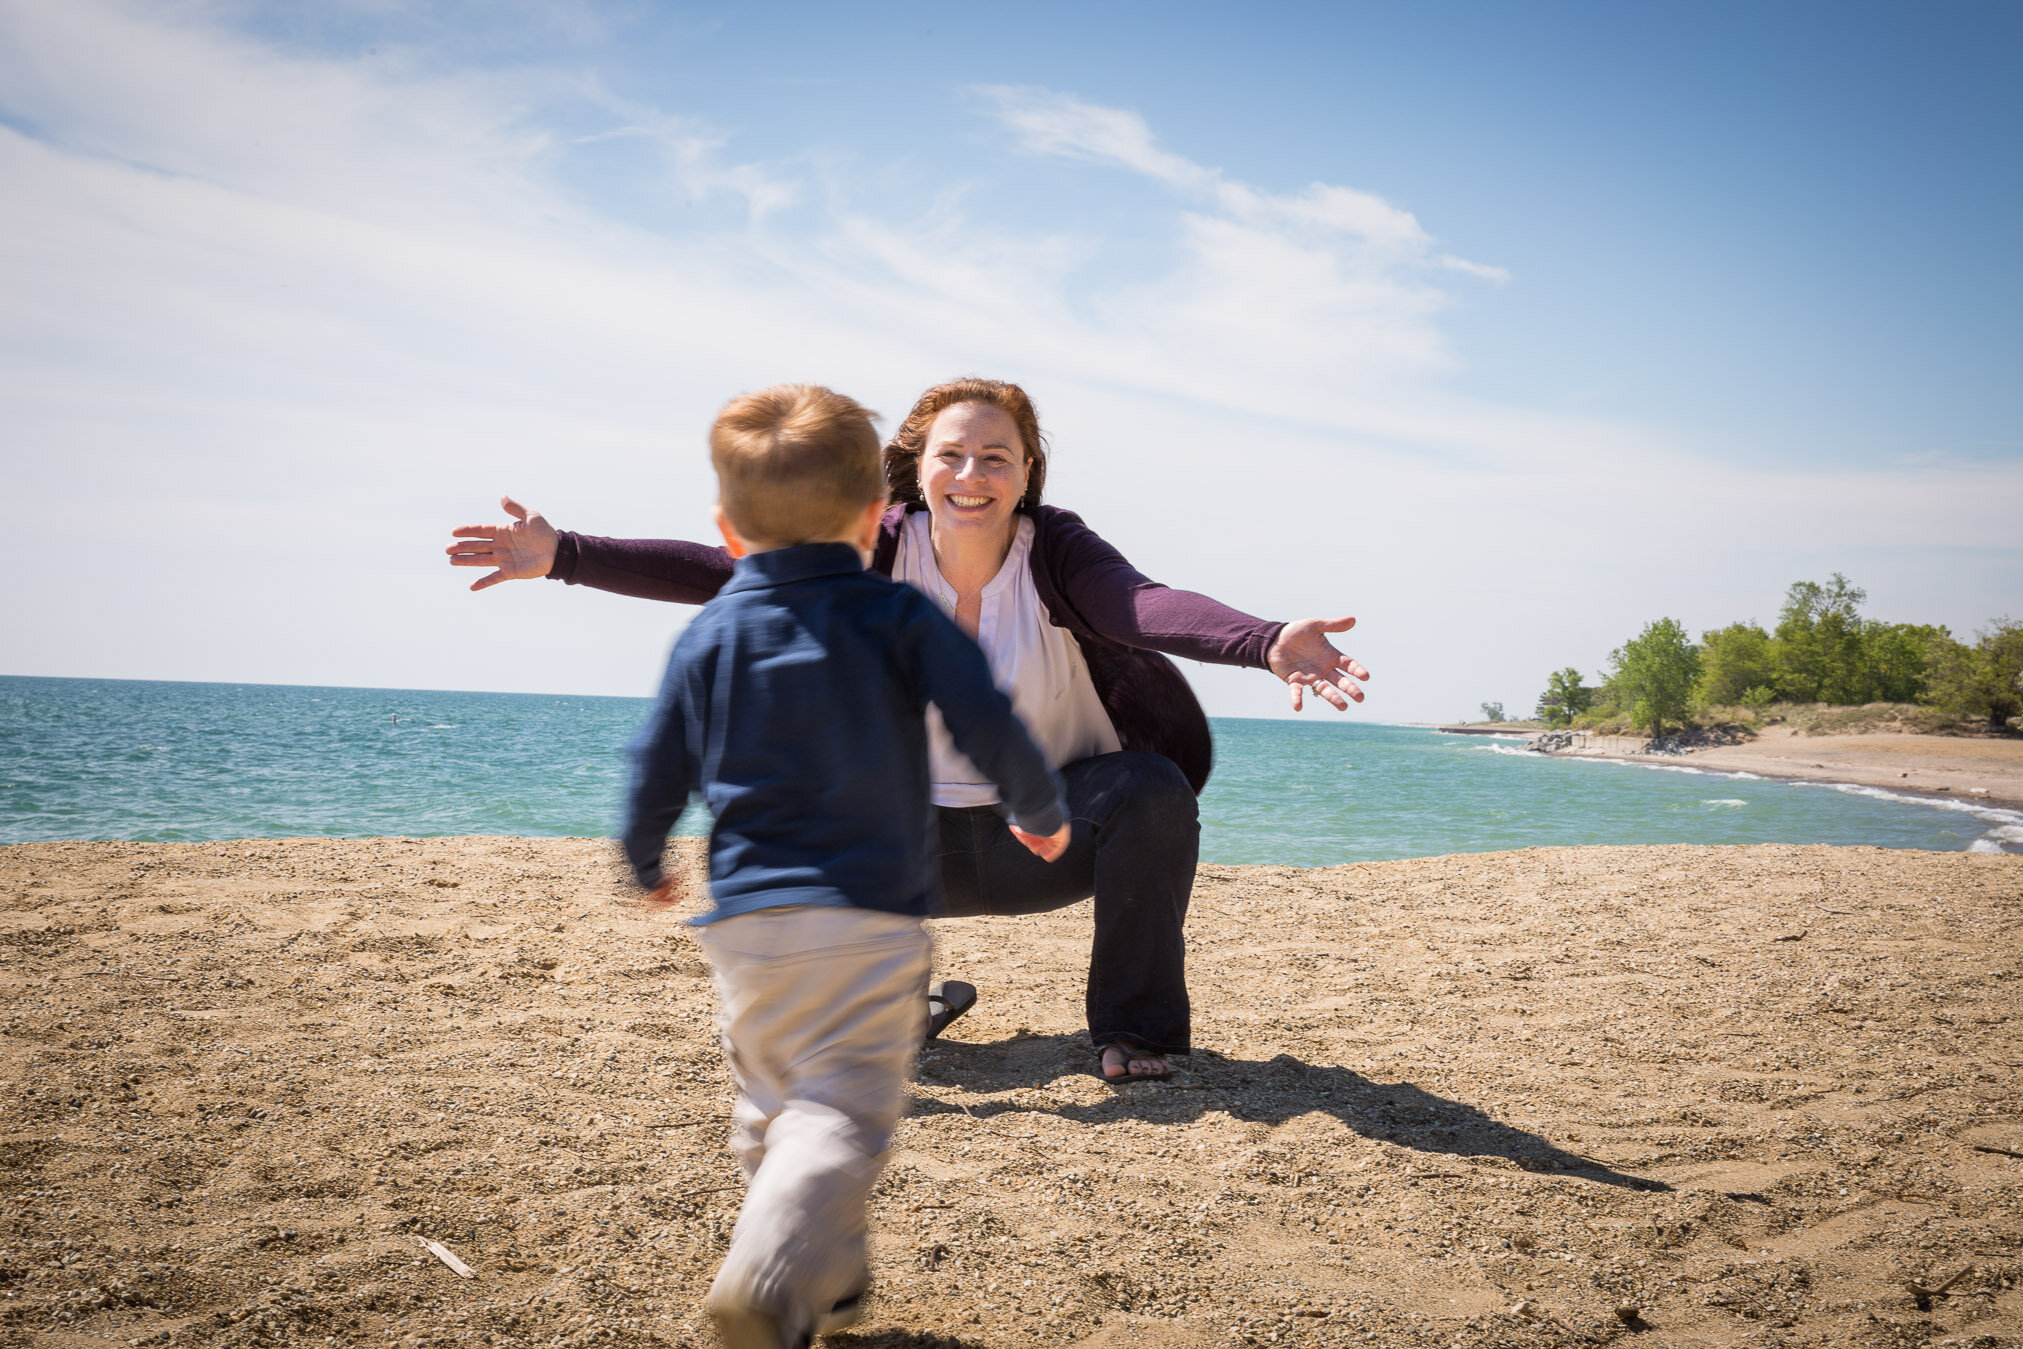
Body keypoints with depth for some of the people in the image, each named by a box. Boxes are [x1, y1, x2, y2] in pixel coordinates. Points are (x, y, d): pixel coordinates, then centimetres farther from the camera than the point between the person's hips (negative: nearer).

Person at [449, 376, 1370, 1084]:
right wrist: (565, 557, -27)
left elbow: (1149, 605, -39)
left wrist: (1265, 643, -60)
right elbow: (725, 572, -18)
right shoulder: (879, 552, -12)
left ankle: (1138, 1028, -9)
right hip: (924, 839, 3)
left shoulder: (1055, 552, -19)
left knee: (1151, 794, -31)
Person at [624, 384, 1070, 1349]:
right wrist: (1042, 813, 14)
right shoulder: (899, 617, 0)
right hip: (870, 917, -3)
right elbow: (988, 726, -5)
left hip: (746, 918, 3)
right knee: (839, 1107, -6)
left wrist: (645, 864, 30)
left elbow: (658, 771, 11)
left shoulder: (709, 634, 7)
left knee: (771, 1105, 20)